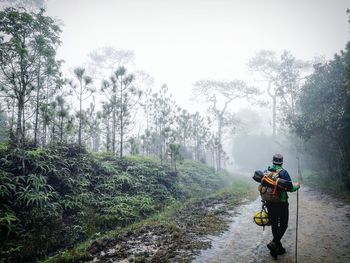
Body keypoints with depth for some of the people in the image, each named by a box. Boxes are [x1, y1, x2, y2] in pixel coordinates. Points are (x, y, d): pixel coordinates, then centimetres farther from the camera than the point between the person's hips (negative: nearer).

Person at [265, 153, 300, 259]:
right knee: (283, 225, 9)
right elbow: (290, 188, -13)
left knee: (274, 226, 14)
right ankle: (273, 243, -8)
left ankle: (278, 248, 23)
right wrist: (296, 186, 8)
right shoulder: (283, 172, -13)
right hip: (281, 203, -5)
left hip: (270, 203, 5)